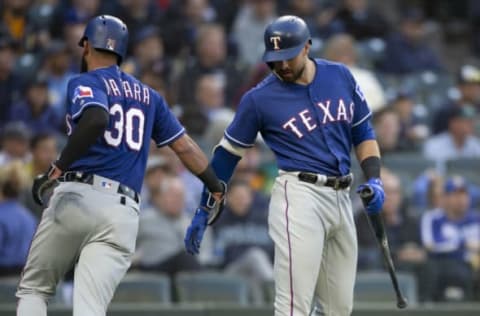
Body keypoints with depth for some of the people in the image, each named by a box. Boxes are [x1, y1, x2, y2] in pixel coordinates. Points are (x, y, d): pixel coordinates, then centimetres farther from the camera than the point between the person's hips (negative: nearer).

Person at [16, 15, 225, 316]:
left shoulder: (85, 83, 4)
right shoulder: (147, 96, 22)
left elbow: (96, 120, -18)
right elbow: (184, 145, 25)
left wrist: (59, 167, -18)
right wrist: (217, 188, 35)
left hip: (77, 198, -4)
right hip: (124, 212, 4)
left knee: (34, 289, 13)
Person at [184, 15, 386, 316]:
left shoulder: (340, 76, 7)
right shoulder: (260, 98, -4)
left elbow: (363, 132, 17)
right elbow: (228, 153, 5)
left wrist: (374, 179, 1)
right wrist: (203, 212, 6)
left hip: (341, 199, 5)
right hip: (299, 197, -5)